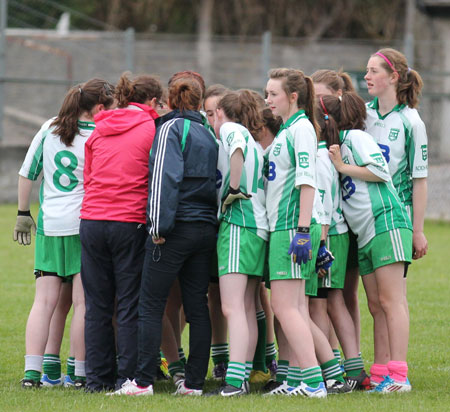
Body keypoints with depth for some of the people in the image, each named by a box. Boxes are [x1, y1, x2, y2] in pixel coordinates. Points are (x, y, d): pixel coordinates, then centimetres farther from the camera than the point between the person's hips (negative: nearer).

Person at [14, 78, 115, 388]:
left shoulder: (49, 130, 5)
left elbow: (27, 174, 12)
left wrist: (24, 214, 21)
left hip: (49, 225, 4)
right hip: (84, 224, -4)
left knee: (44, 301, 5)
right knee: (83, 303, 2)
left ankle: (32, 371, -2)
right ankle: (81, 372, 3)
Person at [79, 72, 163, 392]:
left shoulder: (99, 130, 13)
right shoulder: (152, 130, -3)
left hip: (92, 220, 5)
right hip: (130, 223, -5)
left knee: (97, 306, 8)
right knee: (130, 306, 0)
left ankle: (98, 378, 10)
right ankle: (129, 376, 0)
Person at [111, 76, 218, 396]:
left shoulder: (171, 129, -5)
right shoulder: (209, 135, 16)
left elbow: (166, 176, -15)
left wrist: (160, 225, -16)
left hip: (178, 226, -7)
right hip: (206, 229, 7)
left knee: (151, 306, -3)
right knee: (197, 306, 7)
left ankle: (143, 381, -6)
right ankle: (194, 381, 6)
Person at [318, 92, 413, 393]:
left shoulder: (355, 137, -4)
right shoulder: (333, 147, 21)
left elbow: (380, 171, -13)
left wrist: (342, 167, -7)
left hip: (386, 222, -9)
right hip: (364, 235, 9)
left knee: (390, 300, -13)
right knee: (376, 305, 6)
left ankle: (399, 376, -17)